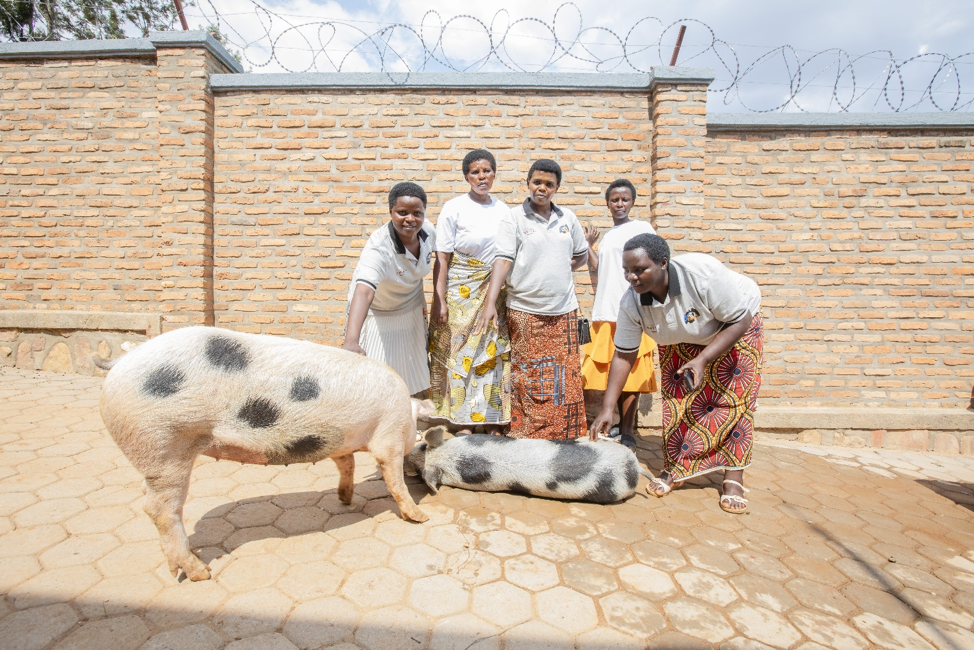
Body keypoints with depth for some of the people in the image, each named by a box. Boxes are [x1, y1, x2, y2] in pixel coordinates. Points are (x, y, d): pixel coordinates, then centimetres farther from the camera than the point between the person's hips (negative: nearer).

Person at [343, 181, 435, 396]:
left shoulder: (428, 231, -18)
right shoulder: (379, 248, -37)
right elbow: (364, 291, -53)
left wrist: (420, 298, 12)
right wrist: (351, 342, -67)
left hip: (412, 309, 6)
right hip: (378, 314, -6)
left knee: (412, 367, 21)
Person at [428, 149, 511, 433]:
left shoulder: (503, 210, 6)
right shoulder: (454, 208, -7)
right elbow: (442, 258, -9)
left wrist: (506, 297, 11)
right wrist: (439, 301, -13)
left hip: (494, 295, 4)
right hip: (461, 293, -4)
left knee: (494, 353, 7)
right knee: (460, 352, 3)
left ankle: (493, 420, 21)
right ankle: (463, 421, 18)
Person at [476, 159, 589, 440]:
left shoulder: (567, 217, 10)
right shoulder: (515, 217, -2)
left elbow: (582, 255, 23)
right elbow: (503, 259, -12)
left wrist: (563, 267, 4)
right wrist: (490, 303, -23)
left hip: (564, 311, 4)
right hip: (525, 311, -4)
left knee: (565, 376, 8)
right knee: (527, 378, 2)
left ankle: (564, 434, 23)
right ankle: (525, 434, 15)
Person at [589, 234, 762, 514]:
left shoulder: (703, 273, -40)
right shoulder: (631, 304, -28)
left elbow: (739, 322, -28)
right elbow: (623, 355, -19)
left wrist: (702, 360, -39)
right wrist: (607, 408, -23)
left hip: (733, 327, -2)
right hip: (680, 341, 3)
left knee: (734, 400, -9)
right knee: (675, 399, -3)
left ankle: (733, 478, 1)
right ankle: (674, 468, 12)